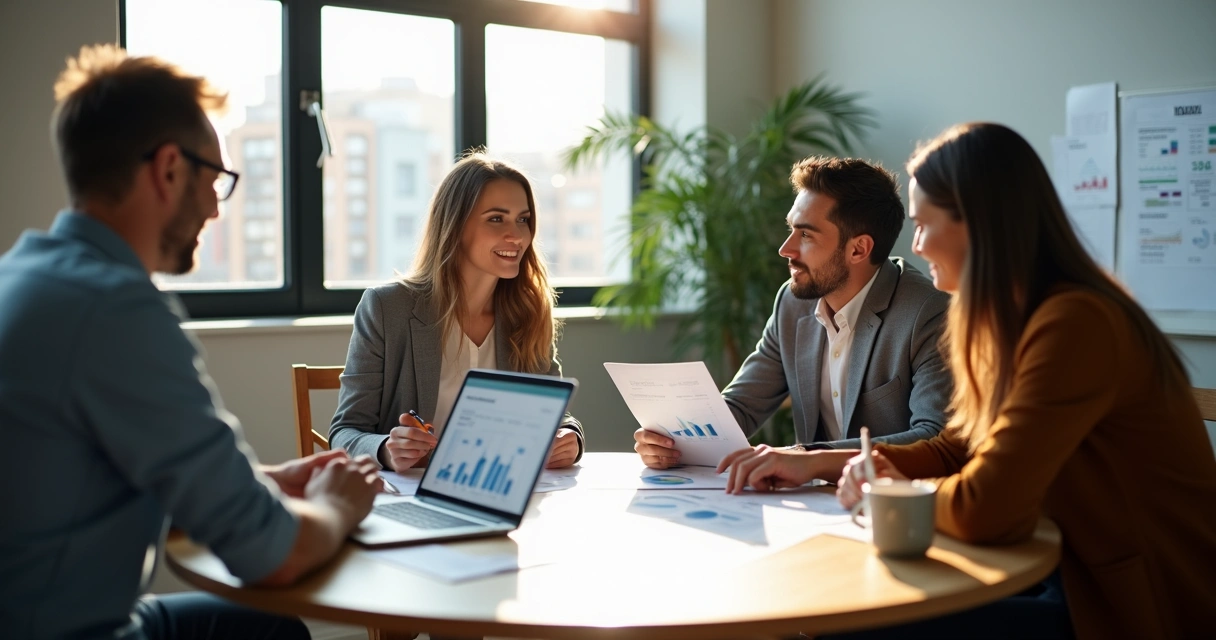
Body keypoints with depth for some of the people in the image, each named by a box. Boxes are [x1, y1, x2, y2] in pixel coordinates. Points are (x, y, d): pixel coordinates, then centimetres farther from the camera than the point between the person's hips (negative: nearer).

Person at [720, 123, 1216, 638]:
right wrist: (815, 462, 4)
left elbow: (981, 509, -27)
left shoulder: (1074, 325, -24)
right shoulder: (1023, 318, 7)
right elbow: (955, 451, 13)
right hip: (1083, 579, 8)